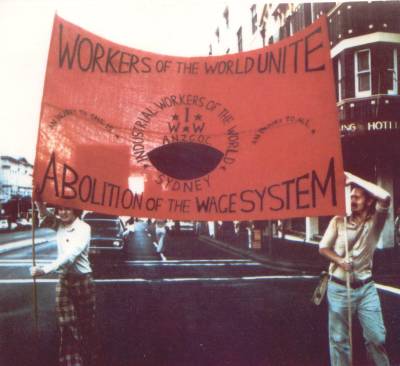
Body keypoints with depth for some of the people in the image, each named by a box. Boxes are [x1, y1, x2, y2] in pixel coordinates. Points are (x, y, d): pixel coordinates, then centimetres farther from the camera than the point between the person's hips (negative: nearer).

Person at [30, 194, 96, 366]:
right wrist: (38, 200, -29)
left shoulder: (83, 228, -17)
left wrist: (45, 270, -32)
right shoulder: (60, 225, 4)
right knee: (67, 326, 4)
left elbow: (70, 255, -26)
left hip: (82, 281, -5)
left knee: (86, 324, 8)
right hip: (64, 280, 5)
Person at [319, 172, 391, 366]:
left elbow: (385, 197, -24)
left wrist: (355, 179, -20)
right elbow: (323, 247, 4)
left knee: (377, 337, 5)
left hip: (366, 286, 0)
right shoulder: (338, 221, -3)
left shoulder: (375, 221, -5)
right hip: (339, 287, 0)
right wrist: (339, 260, -15)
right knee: (339, 339, 7)